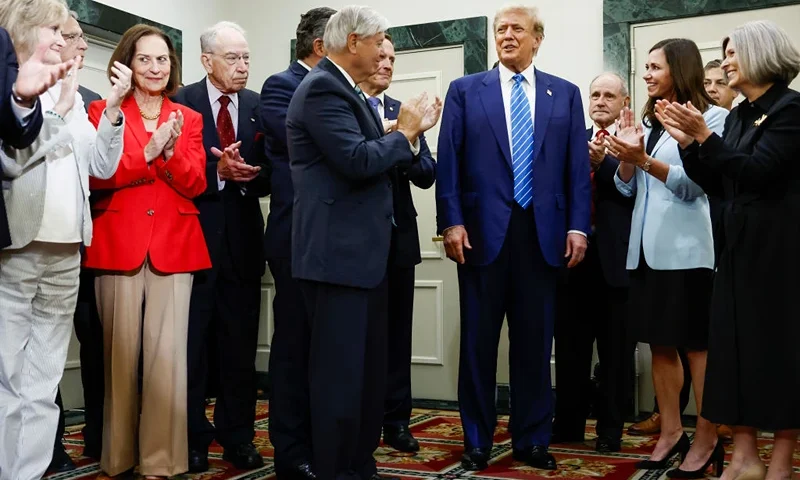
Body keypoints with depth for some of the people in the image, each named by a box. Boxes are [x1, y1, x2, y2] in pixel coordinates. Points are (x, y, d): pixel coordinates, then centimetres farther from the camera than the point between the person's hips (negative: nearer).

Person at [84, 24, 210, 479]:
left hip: (174, 246, 1)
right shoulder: (104, 111, 8)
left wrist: (171, 152, -13)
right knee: (121, 353, 2)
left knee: (167, 355, -5)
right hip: (119, 244, -1)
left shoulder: (189, 119, 13)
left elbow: (195, 185, 4)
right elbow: (97, 175, -4)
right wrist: (147, 151, -14)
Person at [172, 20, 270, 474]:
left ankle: (238, 435, 19)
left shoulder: (258, 106, 7)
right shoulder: (181, 102, -3)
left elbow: (268, 176, 5)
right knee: (193, 344, 5)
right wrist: (217, 172, -21)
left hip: (242, 240, 3)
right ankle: (192, 437, 17)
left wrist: (247, 175, -16)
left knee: (241, 345, 8)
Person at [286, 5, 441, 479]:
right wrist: (404, 131, -10)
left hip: (364, 251, 11)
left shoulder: (347, 90, 18)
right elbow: (358, 161, -24)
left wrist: (412, 131, 7)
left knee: (369, 369, 16)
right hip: (338, 252, -11)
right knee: (340, 371, -2)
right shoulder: (323, 88, -14)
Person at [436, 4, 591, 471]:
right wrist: (452, 222, -8)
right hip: (483, 230, -1)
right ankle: (477, 440, 19)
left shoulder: (566, 94, 10)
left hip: (543, 232, 1)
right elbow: (448, 161, 1)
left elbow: (577, 166, 6)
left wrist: (578, 226, -2)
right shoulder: (465, 90, 6)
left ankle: (533, 439, 21)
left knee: (535, 341, 8)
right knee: (478, 341, 6)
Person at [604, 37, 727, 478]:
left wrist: (644, 159, -22)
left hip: (686, 249, -7)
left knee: (697, 344, 0)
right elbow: (627, 187, 13)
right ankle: (671, 432, 19)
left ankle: (706, 439, 9)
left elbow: (694, 184, -12)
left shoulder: (710, 118, -4)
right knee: (660, 343, 10)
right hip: (647, 248, 7)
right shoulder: (647, 122, 15)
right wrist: (625, 157, -6)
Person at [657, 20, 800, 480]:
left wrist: (705, 135, -20)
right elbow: (719, 185, 10)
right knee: (737, 341, 6)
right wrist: (689, 143, 1)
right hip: (741, 244, 8)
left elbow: (757, 170, -20)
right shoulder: (738, 115, 13)